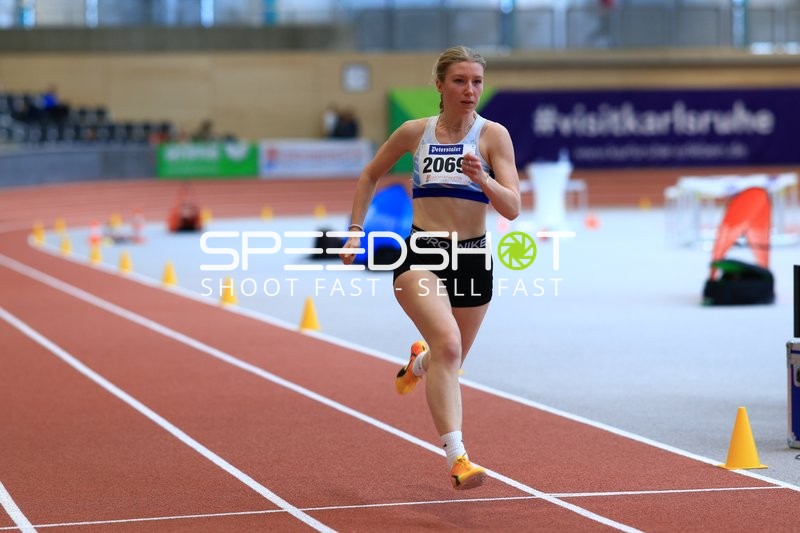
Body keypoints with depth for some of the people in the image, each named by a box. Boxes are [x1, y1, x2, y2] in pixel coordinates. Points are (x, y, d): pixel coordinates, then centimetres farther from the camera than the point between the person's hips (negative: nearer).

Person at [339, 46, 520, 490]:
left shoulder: (493, 135, -3)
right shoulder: (415, 132, 1)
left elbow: (512, 208, -11)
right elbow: (370, 176, 19)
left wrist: (483, 179, -29)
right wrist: (356, 230, 11)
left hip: (473, 259, 2)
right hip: (421, 256, -2)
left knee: (448, 362, 17)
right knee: (448, 343, -28)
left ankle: (420, 362, 56)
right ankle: (457, 457, -33)